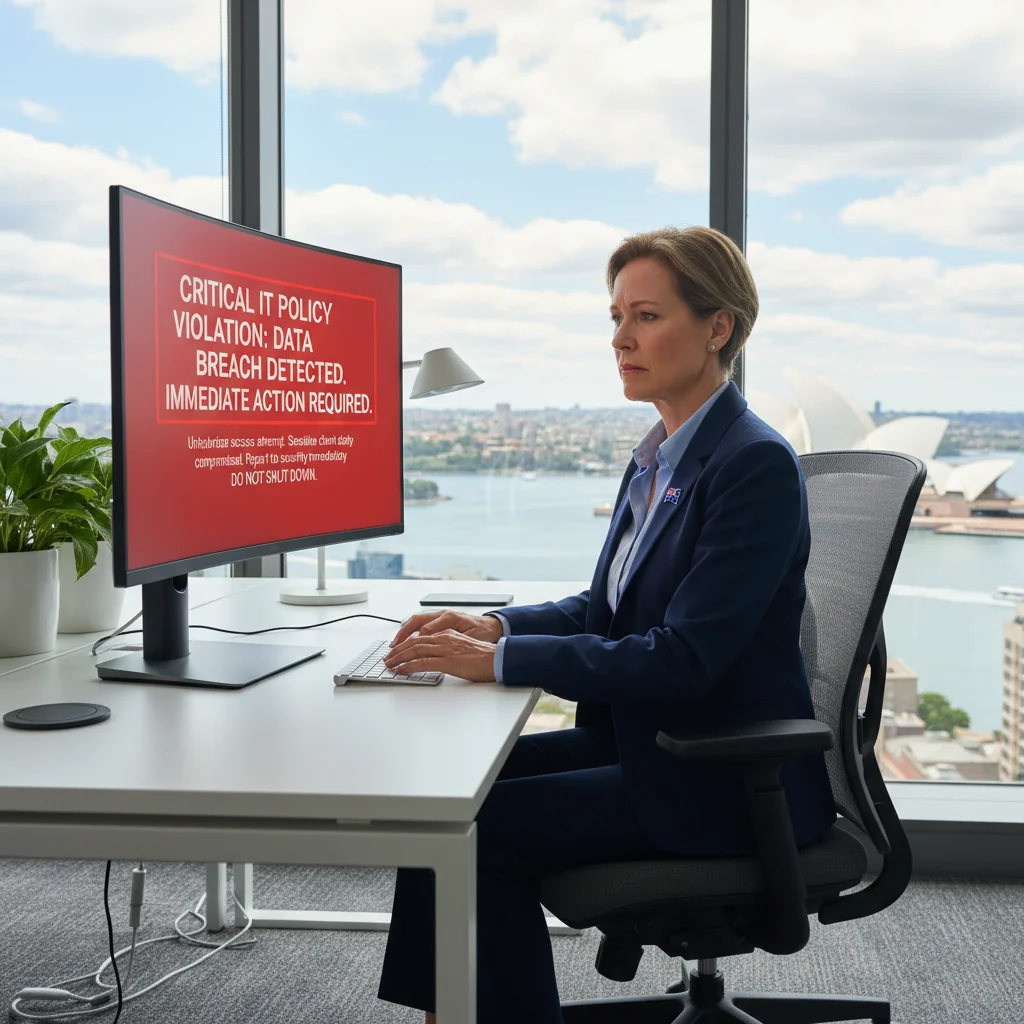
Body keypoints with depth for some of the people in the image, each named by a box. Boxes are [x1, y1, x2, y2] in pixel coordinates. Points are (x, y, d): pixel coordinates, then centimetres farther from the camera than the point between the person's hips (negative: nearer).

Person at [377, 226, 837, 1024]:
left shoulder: (756, 464, -19)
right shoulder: (658, 458, 10)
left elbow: (682, 659, -24)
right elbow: (609, 609, 16)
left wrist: (502, 660, -23)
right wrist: (494, 625, -2)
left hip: (728, 781, -8)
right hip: (645, 742, 9)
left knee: (478, 826, -16)